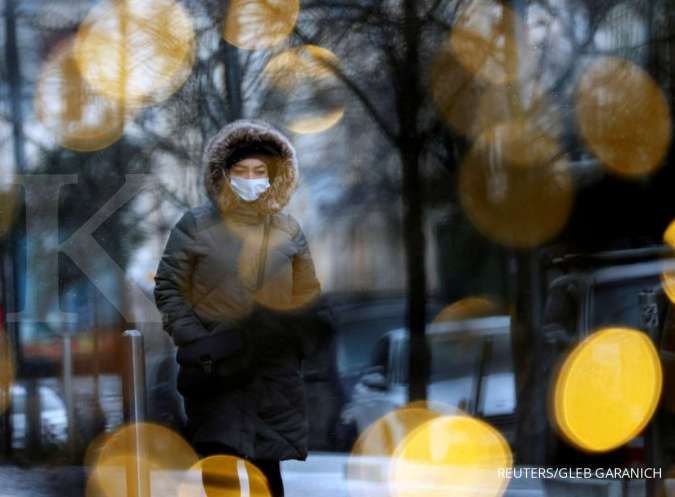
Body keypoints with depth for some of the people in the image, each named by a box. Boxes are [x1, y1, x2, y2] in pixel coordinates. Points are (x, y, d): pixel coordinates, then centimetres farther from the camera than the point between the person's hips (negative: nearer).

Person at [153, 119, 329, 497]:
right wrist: (194, 340, -8)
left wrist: (307, 345, 2)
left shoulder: (289, 231, 11)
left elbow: (308, 296, 15)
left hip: (275, 372, 3)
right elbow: (168, 288, 3)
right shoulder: (196, 225, 3)